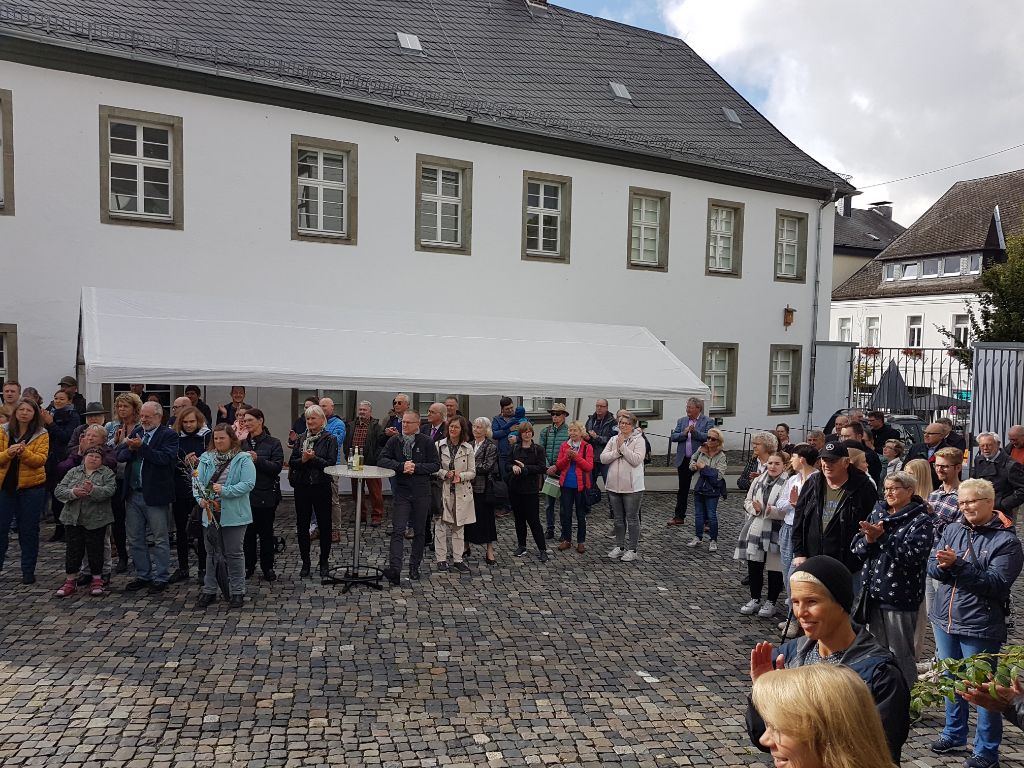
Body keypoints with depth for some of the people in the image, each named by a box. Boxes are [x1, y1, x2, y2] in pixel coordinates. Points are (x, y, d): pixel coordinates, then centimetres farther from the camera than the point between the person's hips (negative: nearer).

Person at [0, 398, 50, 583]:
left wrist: (24, 452, -27)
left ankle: (28, 571, 16)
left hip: (32, 487, -1)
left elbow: (41, 459, -11)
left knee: (29, 530, 6)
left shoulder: (42, 434, -1)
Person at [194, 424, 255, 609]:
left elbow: (248, 484, -15)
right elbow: (198, 482, 3)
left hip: (234, 515, -4)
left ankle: (237, 592, 15)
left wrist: (225, 490, -22)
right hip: (210, 513, 4)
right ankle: (209, 591, 25)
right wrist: (200, 498, -14)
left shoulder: (243, 459, -5)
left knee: (234, 553, 3)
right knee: (211, 553, 14)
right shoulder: (206, 458, 9)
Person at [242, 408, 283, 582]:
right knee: (248, 531, 10)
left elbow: (277, 467, -12)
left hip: (266, 494, -2)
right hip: (246, 494, 3)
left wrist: (258, 460, -22)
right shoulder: (242, 443, 6)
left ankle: (268, 567, 18)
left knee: (266, 531, 7)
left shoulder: (273, 443, -2)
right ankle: (249, 565, 24)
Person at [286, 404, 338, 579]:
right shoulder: (300, 438, 8)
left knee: (324, 525, 4)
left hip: (321, 486, -3)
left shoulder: (330, 439, -3)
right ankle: (305, 563, 20)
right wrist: (303, 459, -16)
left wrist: (313, 458, -20)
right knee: (302, 525, 8)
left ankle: (324, 562, 18)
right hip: (302, 486, 3)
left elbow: (331, 463, -11)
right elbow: (291, 462, 3)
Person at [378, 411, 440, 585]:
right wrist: (401, 466, -17)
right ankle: (394, 569, -15)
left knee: (419, 531, 10)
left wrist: (416, 467, -15)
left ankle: (414, 566, 24)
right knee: (398, 531, -10)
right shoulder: (394, 440, 2)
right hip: (401, 492, 0)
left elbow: (436, 465, -3)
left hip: (421, 493, 0)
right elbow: (381, 460, -3)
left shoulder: (426, 442, -3)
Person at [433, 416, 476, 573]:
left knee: (459, 526, 8)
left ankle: (457, 559, 16)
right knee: (441, 525, 0)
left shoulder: (468, 448, 2)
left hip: (461, 492, 1)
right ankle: (441, 559, 11)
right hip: (443, 490, -1)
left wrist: (461, 476, -16)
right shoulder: (439, 445, 0)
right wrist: (445, 474, -17)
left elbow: (472, 472, 3)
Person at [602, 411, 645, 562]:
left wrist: (623, 446, -16)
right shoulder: (613, 440, 8)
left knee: (632, 519, 3)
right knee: (618, 519, 15)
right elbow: (603, 458, -2)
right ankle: (619, 547, 27)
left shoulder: (638, 440, -6)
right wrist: (617, 451, -13)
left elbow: (636, 460, -19)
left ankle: (632, 550, 12)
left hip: (632, 486, -5)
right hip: (614, 485, 5)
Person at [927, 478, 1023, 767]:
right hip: (945, 620, 5)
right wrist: (944, 566, -18)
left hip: (979, 626, -5)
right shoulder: (953, 529, 4)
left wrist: (958, 565, -26)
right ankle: (954, 734, 36)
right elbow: (932, 566, 3)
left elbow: (997, 584, -19)